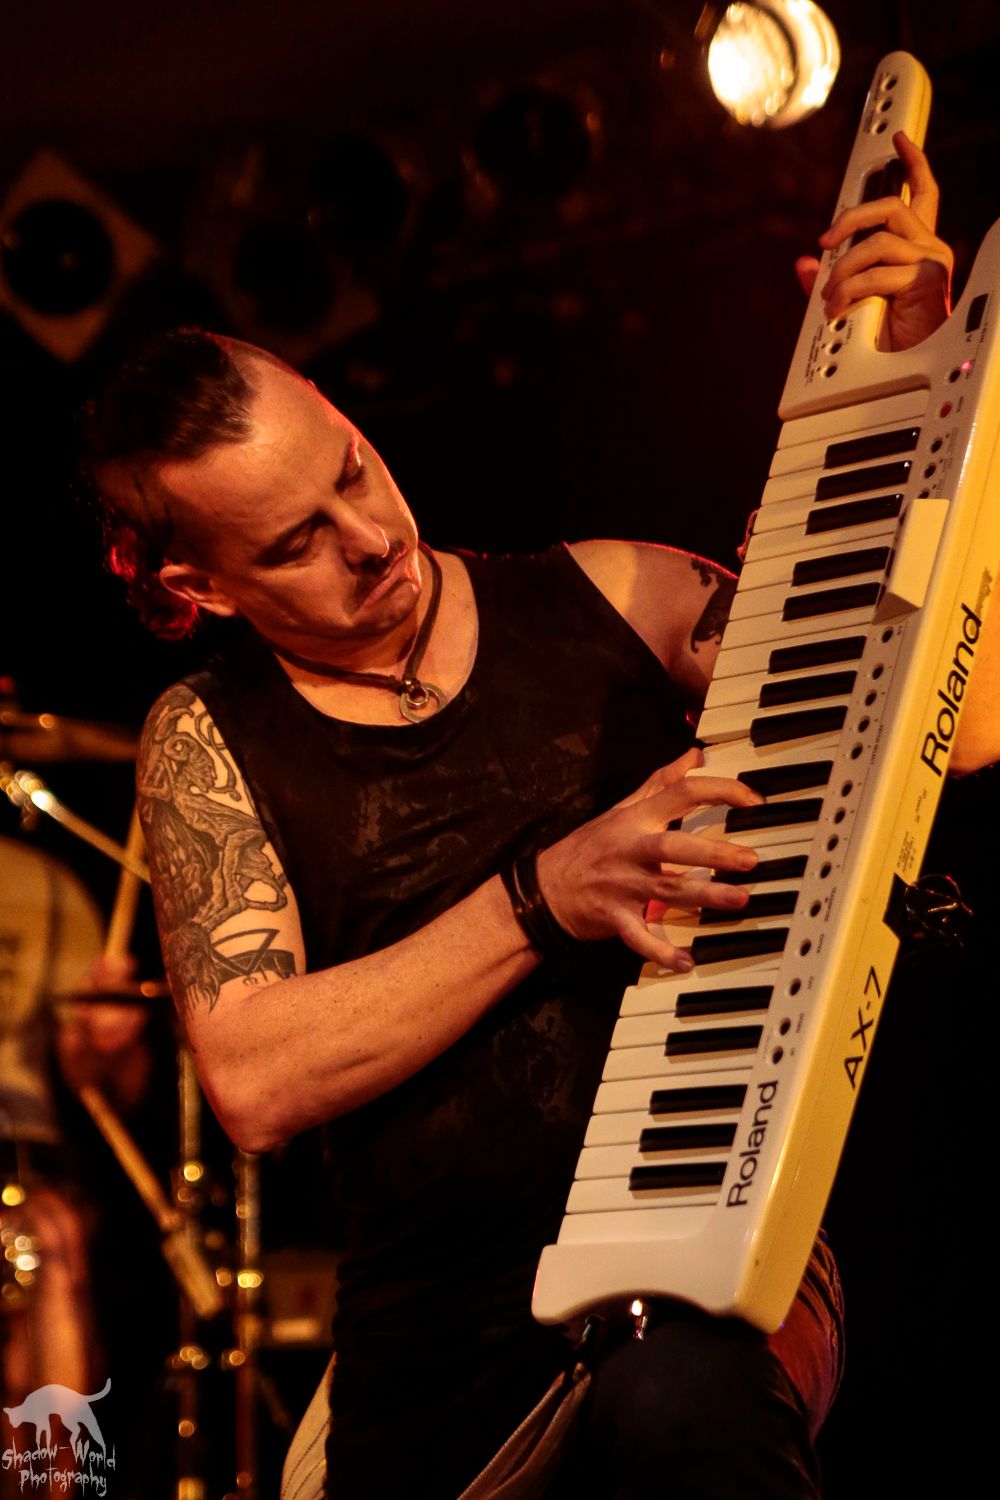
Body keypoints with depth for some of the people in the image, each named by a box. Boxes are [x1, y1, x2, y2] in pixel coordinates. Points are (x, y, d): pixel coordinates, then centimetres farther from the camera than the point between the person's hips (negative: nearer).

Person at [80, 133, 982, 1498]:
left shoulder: (606, 598, 7)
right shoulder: (209, 744, 5)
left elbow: (954, 722, 3)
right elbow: (253, 1083, -8)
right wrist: (544, 901, -14)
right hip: (439, 1352, 3)